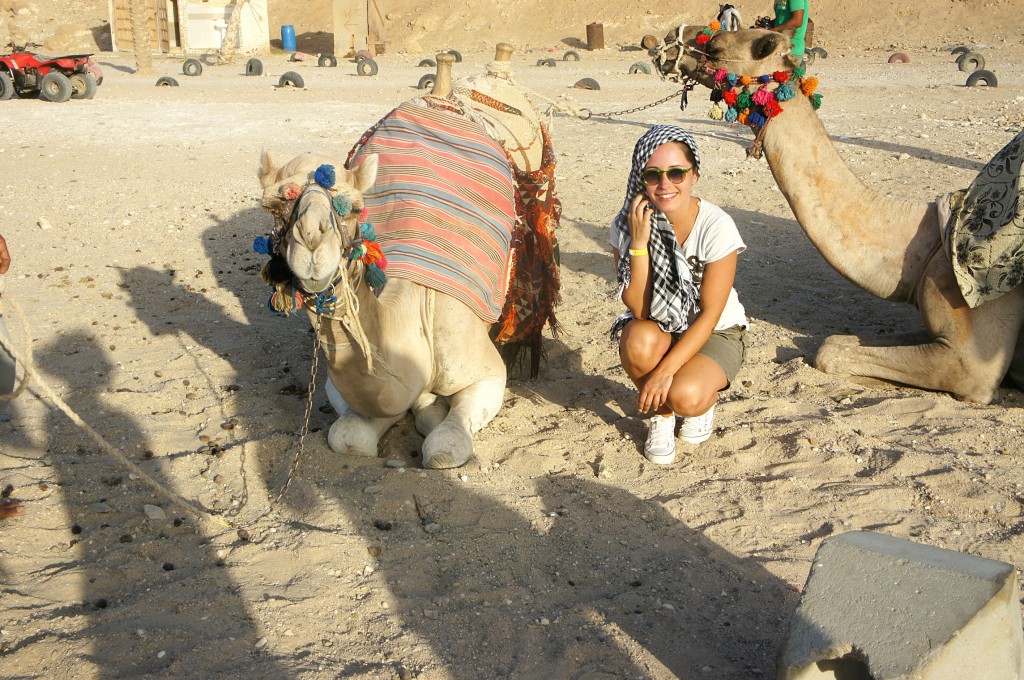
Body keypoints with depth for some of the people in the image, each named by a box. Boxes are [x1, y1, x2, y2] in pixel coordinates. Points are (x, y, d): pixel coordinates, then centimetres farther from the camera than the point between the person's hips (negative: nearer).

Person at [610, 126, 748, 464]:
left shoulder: (717, 226, -21)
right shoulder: (628, 224, -14)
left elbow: (709, 315, -19)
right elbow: (638, 310, -20)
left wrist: (666, 370, -28)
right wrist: (639, 243, -30)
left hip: (716, 334, -2)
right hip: (660, 328, 3)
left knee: (685, 396, -32)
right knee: (639, 339, -34)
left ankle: (706, 400, 8)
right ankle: (661, 415, -3)